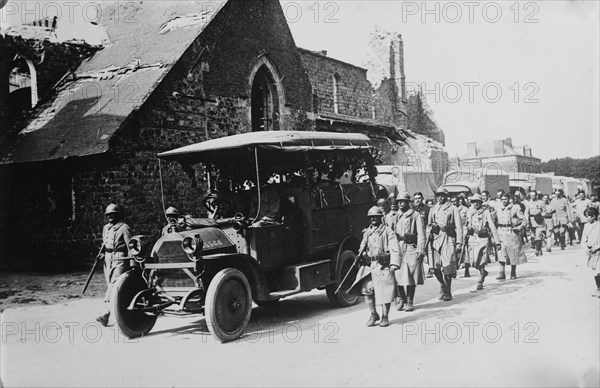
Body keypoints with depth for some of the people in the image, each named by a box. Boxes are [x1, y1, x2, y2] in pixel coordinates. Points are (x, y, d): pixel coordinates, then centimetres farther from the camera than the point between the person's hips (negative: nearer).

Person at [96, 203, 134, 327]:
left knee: (114, 285, -17)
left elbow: (130, 245, -7)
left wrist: (132, 263, -10)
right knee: (110, 285, 6)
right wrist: (102, 251, 14)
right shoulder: (105, 228, 18)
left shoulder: (124, 228, -4)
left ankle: (107, 314, -27)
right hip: (108, 260, 8)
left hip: (120, 260, -7)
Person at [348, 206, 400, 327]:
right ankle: (373, 315, 13)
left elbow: (394, 249, -8)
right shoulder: (366, 232, 16)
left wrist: (394, 263, -19)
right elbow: (363, 246, 26)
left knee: (384, 292, -2)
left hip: (383, 266, -4)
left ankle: (385, 317, 13)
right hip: (368, 266, 4)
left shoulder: (388, 232, 0)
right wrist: (360, 254, 6)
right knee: (366, 290, -5)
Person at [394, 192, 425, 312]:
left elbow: (421, 234, -2)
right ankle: (401, 299, 14)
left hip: (411, 249, -3)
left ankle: (409, 302, 7)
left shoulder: (416, 215, 4)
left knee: (411, 277, -2)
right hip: (397, 249, 4)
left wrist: (421, 250, -11)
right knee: (398, 276, -2)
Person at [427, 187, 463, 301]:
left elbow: (459, 227, 2)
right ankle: (442, 285, 23)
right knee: (435, 268, -3)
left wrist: (459, 243, -5)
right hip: (435, 239, 3)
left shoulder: (453, 209, 4)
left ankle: (448, 292, 11)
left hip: (448, 239, -3)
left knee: (447, 268, -4)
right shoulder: (433, 209, 15)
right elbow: (428, 225, 21)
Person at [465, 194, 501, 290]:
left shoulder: (486, 213, -1)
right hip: (472, 239, 4)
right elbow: (466, 227, 14)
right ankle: (483, 272, 33)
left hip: (483, 240, -4)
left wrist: (497, 242, -7)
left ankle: (480, 282, 5)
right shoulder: (470, 213, 10)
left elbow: (493, 227, -2)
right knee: (473, 262, 3)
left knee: (481, 262, -8)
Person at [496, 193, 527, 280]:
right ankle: (502, 273, -7)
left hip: (512, 233, -3)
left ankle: (513, 273, 16)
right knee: (501, 254, -6)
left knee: (513, 254, 5)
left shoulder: (515, 208, -2)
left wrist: (519, 228, -14)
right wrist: (497, 230, 11)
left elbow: (524, 220, -1)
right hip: (501, 233, 3)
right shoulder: (499, 210, 12)